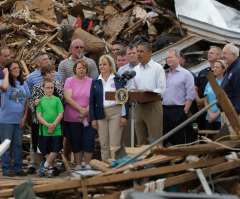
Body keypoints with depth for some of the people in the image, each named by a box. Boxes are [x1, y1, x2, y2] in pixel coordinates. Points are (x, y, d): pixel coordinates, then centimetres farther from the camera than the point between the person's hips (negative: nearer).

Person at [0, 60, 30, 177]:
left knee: (18, 144, 8)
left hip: (20, 120, 4)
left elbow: (27, 101, 10)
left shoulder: (23, 84, 11)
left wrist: (25, 117, 0)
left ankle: (17, 168, 15)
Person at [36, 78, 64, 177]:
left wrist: (53, 125, -12)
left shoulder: (57, 100, 5)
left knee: (55, 150, -8)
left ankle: (45, 166, 6)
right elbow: (39, 115, -1)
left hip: (56, 130, 0)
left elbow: (60, 114, 0)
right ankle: (50, 169, 16)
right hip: (44, 130, 0)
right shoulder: (40, 101, 6)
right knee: (47, 151, 5)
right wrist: (48, 125, -16)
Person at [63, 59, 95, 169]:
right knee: (76, 143, 4)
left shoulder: (91, 82, 6)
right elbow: (68, 99, -7)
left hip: (88, 118, 1)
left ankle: (88, 165, 7)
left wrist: (86, 111, -14)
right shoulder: (69, 81, 2)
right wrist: (81, 109, -14)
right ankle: (78, 165, 14)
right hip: (72, 118, -1)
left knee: (89, 142, -4)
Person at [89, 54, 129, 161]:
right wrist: (93, 119, 3)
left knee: (114, 144, -5)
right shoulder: (95, 82, 11)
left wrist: (124, 116, -6)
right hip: (101, 114, 3)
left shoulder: (118, 80, 4)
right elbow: (92, 101, 10)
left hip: (116, 112, -3)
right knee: (104, 145, 4)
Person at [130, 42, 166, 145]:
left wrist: (143, 92, -17)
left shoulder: (157, 68, -2)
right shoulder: (135, 69, 16)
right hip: (139, 106, 6)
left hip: (153, 106, -6)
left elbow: (161, 90, -9)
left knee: (155, 142, -8)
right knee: (141, 143, 7)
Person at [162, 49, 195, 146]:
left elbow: (190, 95, -6)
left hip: (178, 111, -5)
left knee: (178, 141, -2)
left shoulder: (186, 74, 0)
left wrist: (185, 111, -12)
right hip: (164, 110, 5)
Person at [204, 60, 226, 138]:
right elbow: (205, 100, 13)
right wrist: (210, 113, -2)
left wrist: (217, 114, -12)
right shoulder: (210, 82, 14)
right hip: (209, 117, 5)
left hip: (221, 117, -5)